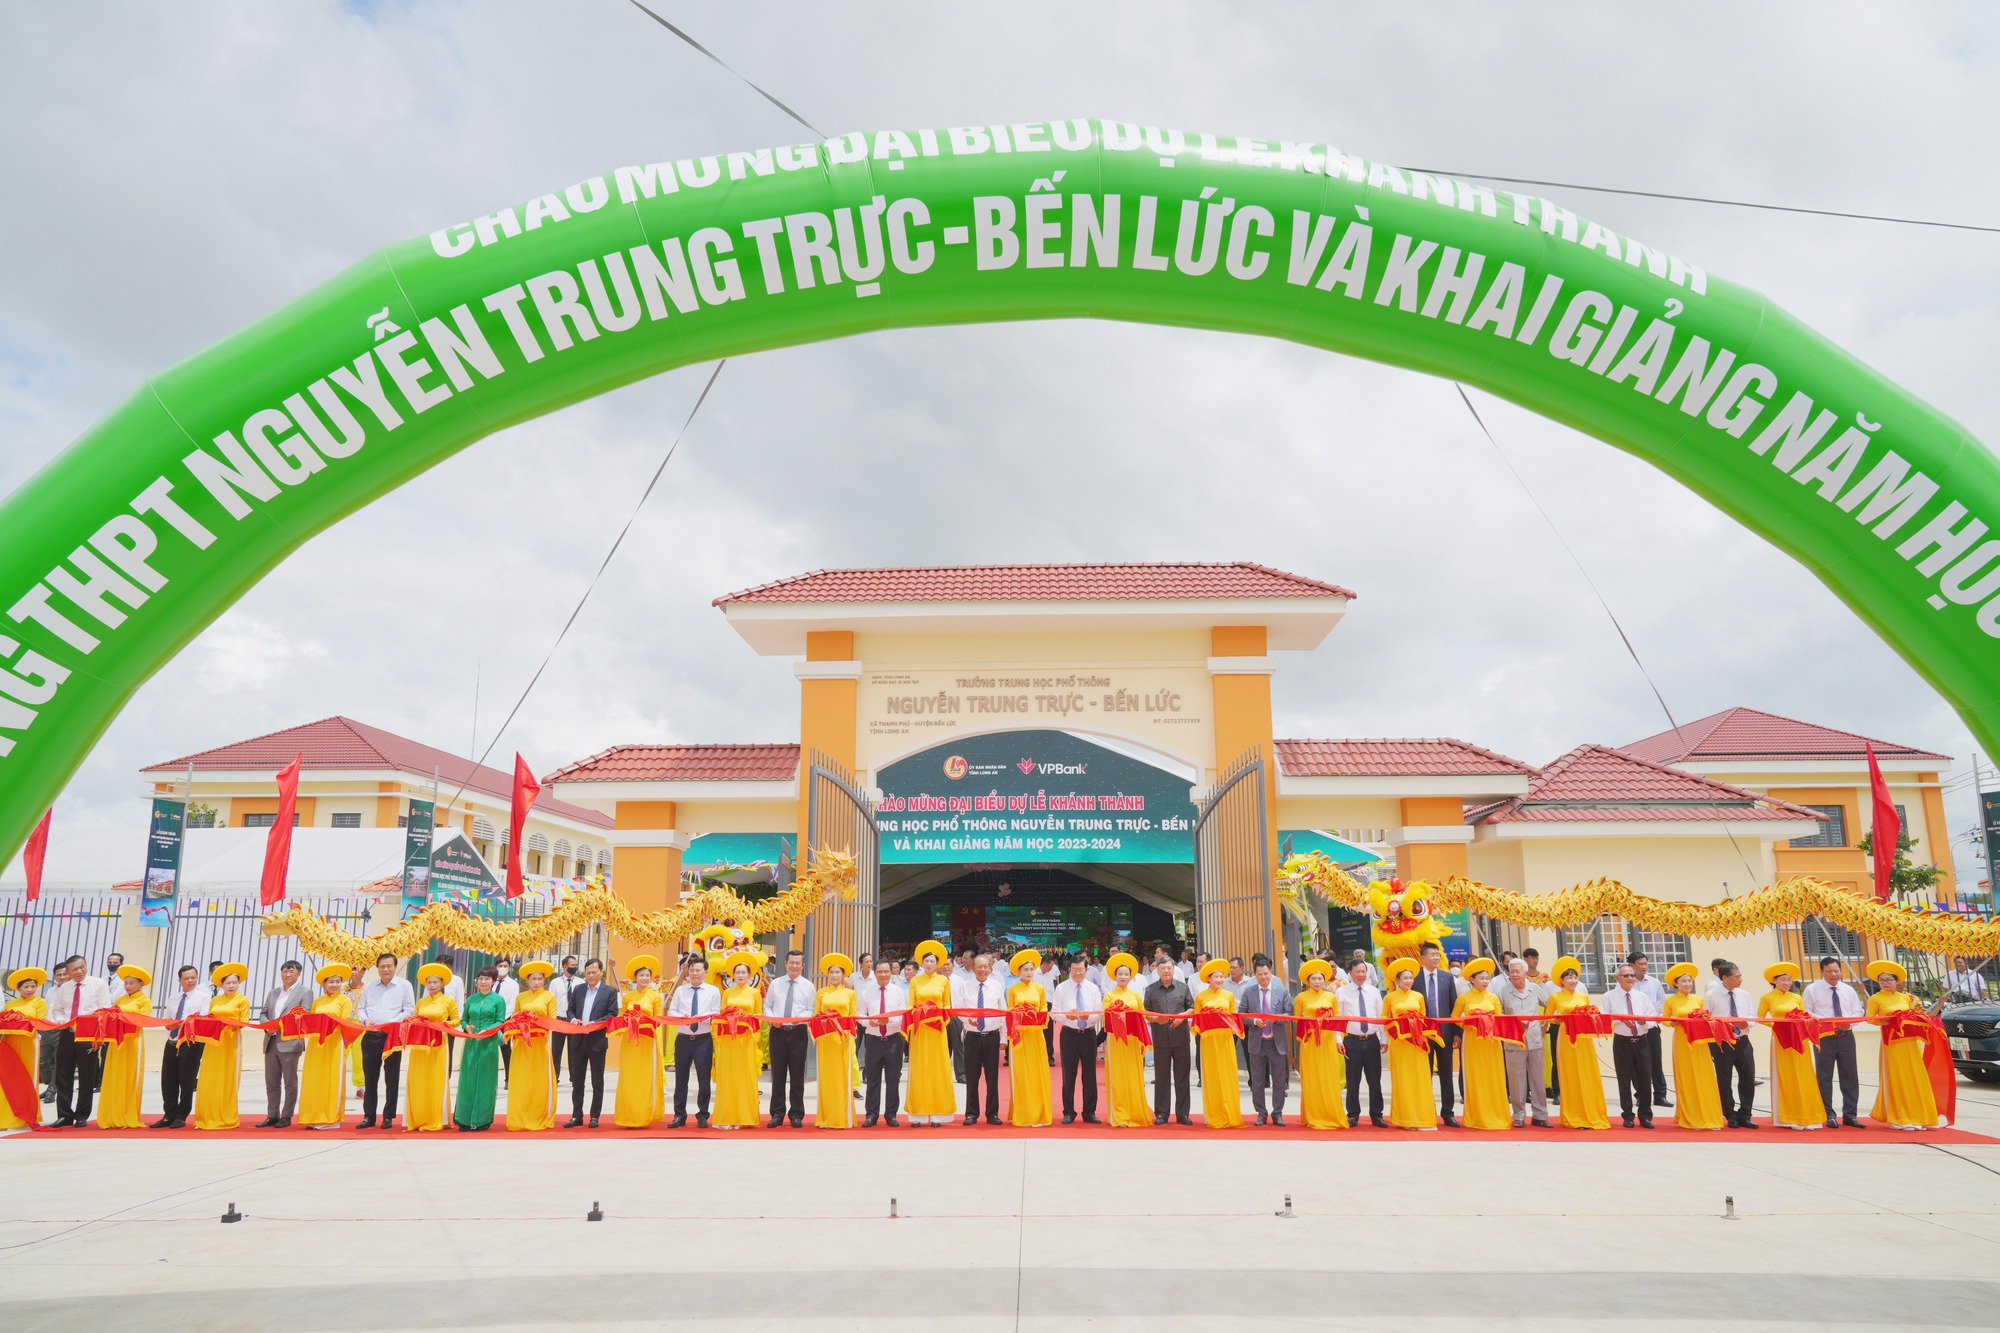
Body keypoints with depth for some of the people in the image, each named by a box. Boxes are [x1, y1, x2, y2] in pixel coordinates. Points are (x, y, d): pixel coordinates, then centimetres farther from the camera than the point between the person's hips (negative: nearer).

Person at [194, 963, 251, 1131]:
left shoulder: (242, 1000, 3)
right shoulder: (214, 1001, 16)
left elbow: (244, 1022, -4)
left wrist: (233, 1026, -23)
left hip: (231, 1043, -4)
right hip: (213, 1042, 4)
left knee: (228, 1081, -2)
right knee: (209, 1081, 2)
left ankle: (227, 1120, 3)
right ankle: (207, 1119, 9)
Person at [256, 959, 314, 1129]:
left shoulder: (305, 992, 1)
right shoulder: (272, 992, 19)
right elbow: (264, 1014, 18)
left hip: (290, 1043, -5)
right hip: (271, 1043, 6)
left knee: (290, 1082, 0)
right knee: (271, 1082, 8)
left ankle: (286, 1117, 6)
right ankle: (272, 1116, 15)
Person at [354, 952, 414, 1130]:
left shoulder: (404, 985, 3)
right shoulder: (369, 986, 14)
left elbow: (409, 1010, -1)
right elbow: (360, 1008, 15)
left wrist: (393, 1022, -15)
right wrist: (365, 1020, -6)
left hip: (393, 1035, -3)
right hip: (371, 1036, 3)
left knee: (392, 1078, 0)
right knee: (370, 1077, 6)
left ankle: (388, 1117, 6)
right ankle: (368, 1116, 14)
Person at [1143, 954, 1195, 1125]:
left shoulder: (1183, 987, 7)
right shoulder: (1151, 990, 6)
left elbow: (1192, 1008, 9)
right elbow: (1146, 1013, 6)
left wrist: (1182, 1016, -10)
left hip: (1181, 1037, 0)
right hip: (1160, 1038, 0)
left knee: (1182, 1076, 5)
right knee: (1161, 1077, 5)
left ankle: (1182, 1113, 13)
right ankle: (1161, 1114, 13)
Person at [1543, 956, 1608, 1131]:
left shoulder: (1584, 996, 11)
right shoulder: (1555, 997, 1)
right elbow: (1548, 1016, 6)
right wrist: (1558, 1017, -12)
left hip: (1585, 1038, 3)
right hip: (1567, 1039, -3)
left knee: (1589, 1076, 3)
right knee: (1571, 1078, 0)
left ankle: (1592, 1115, 11)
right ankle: (1575, 1119, 6)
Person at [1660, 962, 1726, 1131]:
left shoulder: (1698, 999, 9)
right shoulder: (1670, 1001, -1)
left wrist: (1705, 1021, -9)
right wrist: (1673, 1022, -18)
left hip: (1699, 1043, 3)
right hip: (1682, 1042, -3)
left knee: (1705, 1079, 0)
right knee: (1686, 1080, 0)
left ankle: (1708, 1116, 6)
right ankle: (1690, 1118, 7)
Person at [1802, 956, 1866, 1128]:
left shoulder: (1848, 990, 10)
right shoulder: (1812, 990, -1)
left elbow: (1858, 1011, 10)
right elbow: (1807, 1013, -2)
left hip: (1846, 1035, 3)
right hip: (1823, 1035, -3)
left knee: (1850, 1075, 4)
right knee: (1824, 1076, 1)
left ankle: (1850, 1115, 14)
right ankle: (1828, 1115, 11)